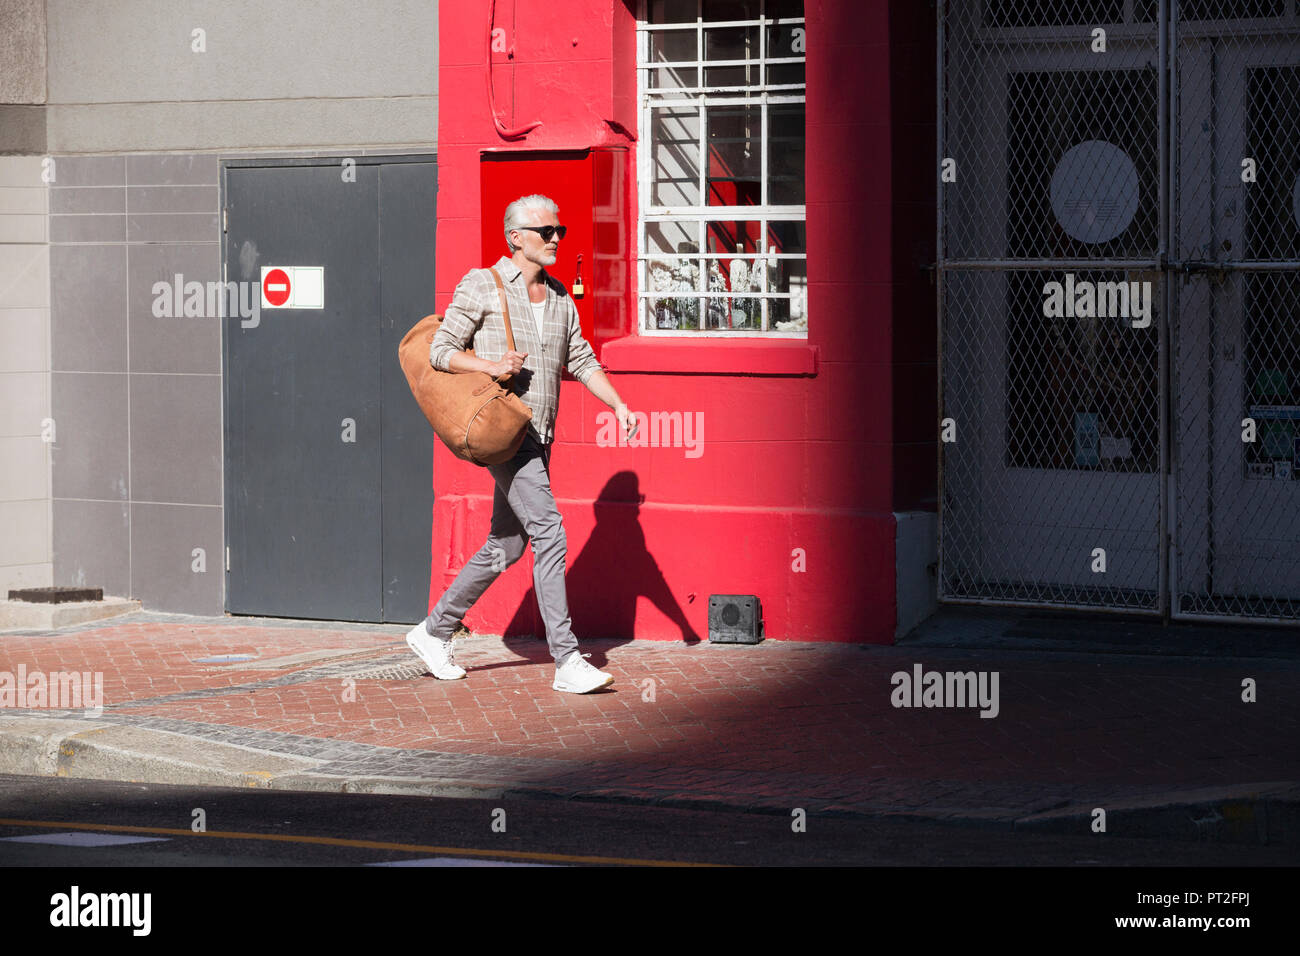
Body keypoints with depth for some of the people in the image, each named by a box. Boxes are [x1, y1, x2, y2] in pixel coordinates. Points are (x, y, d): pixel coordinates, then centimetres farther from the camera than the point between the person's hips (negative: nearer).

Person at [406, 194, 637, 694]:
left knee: (506, 547, 12)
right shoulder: (482, 286, -6)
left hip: (538, 436, 8)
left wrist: (618, 404, 4)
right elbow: (440, 351, -5)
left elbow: (581, 360, 18)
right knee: (549, 533, -17)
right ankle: (567, 662, -18)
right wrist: (491, 365, -20)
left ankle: (434, 631, 28)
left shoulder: (559, 297, 14)